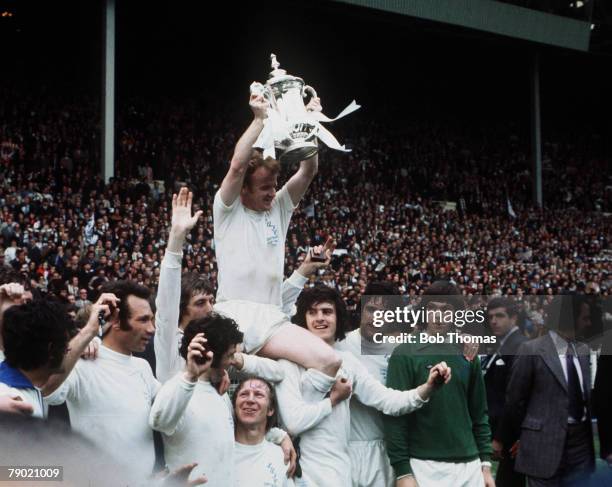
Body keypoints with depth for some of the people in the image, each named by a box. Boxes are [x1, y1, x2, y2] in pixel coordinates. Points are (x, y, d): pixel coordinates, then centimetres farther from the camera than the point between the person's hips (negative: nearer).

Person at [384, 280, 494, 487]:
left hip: (469, 465, 4)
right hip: (426, 467, -4)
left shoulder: (467, 355, 10)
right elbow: (395, 415, -8)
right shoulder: (405, 354, -4)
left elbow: (479, 414, 14)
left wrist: (486, 463, 9)